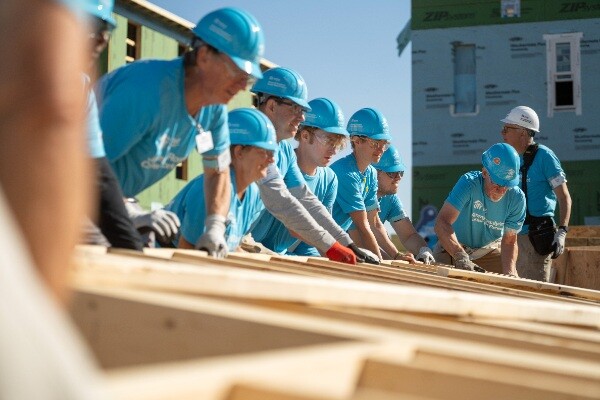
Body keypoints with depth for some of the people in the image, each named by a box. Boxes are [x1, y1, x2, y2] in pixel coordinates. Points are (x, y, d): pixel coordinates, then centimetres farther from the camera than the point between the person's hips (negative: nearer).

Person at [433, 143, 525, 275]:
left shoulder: (517, 198, -19)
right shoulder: (469, 183, -31)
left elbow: (509, 241, -13)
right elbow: (442, 222, -43)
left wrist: (509, 272, -32)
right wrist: (461, 257, -56)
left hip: (490, 250, 3)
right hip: (452, 248, -3)